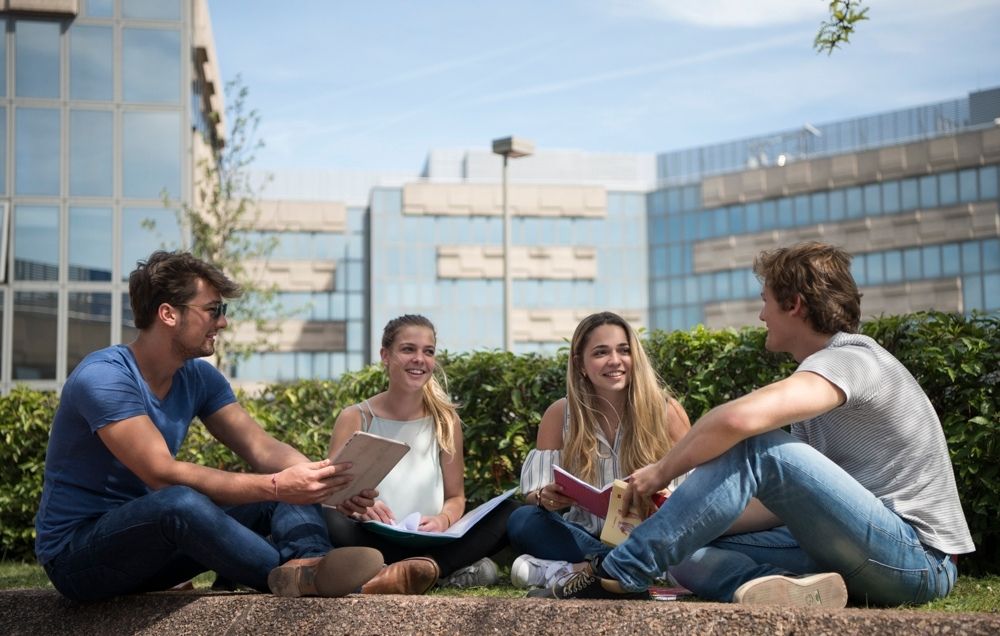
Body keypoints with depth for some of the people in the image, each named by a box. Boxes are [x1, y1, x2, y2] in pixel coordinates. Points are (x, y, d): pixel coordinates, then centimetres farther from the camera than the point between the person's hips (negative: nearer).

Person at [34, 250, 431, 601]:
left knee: (293, 489, -8)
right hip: (77, 555, -8)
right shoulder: (102, 378, -21)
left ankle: (311, 564, -39)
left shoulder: (199, 378, 4)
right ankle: (296, 578, -32)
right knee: (180, 501, -40)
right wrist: (276, 486, -38)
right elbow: (163, 475, -32)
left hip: (153, 538, 8)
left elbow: (263, 449, -3)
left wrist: (327, 481, -23)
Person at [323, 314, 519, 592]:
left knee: (508, 512, -17)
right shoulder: (355, 419, 1)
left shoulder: (446, 421, 8)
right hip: (375, 540, -2)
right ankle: (451, 568, -31)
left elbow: (456, 497, 9)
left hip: (431, 542, 3)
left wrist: (443, 520, -15)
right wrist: (357, 509, -27)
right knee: (327, 522, -34)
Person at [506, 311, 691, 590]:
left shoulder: (665, 411, -4)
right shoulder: (560, 414, 0)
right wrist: (547, 497, -26)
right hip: (584, 536, 2)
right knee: (522, 521, -26)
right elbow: (534, 490, -2)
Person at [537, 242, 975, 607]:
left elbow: (739, 418, -30)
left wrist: (661, 472, -14)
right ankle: (768, 586, -29)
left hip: (918, 556, -10)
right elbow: (788, 501, 17)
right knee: (689, 551, 1)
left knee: (755, 447, -24)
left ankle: (620, 574, -18)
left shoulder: (851, 359, -13)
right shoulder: (823, 371, 19)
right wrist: (689, 520, 7)